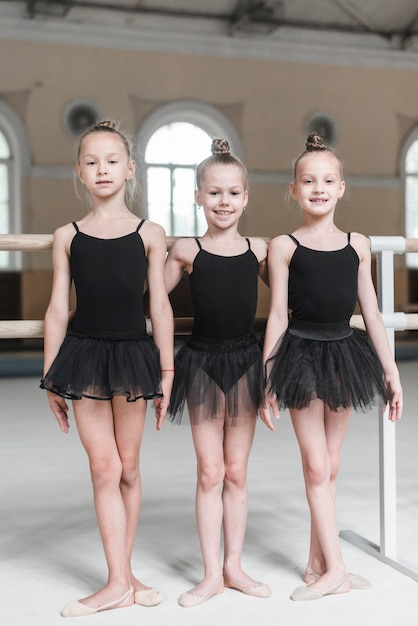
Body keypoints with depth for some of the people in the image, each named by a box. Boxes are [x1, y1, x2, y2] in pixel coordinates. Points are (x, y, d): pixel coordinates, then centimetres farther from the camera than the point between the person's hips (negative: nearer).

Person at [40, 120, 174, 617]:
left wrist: (166, 371, 2)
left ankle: (121, 575, 23)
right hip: (85, 354, 0)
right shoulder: (67, 236, 3)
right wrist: (51, 377, 4)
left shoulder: (149, 234, 1)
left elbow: (160, 306, 3)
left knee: (128, 469, 9)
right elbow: (58, 309, 4)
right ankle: (120, 581, 9)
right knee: (104, 468, 0)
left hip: (133, 354, 0)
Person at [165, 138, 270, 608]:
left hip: (245, 363, 2)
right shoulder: (186, 251, -4)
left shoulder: (259, 249, 1)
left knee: (236, 472, 11)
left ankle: (233, 567, 24)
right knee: (209, 473, 6)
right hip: (203, 364, -1)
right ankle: (212, 574, 18)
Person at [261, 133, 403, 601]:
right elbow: (277, 317, -4)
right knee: (317, 467, -1)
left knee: (329, 467, 10)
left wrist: (391, 370, 7)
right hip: (302, 356, -3)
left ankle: (317, 566, 20)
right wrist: (267, 383, -5)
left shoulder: (357, 244, 6)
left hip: (345, 354, 4)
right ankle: (334, 569, 8)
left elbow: (371, 312, 9)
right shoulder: (283, 246, -3)